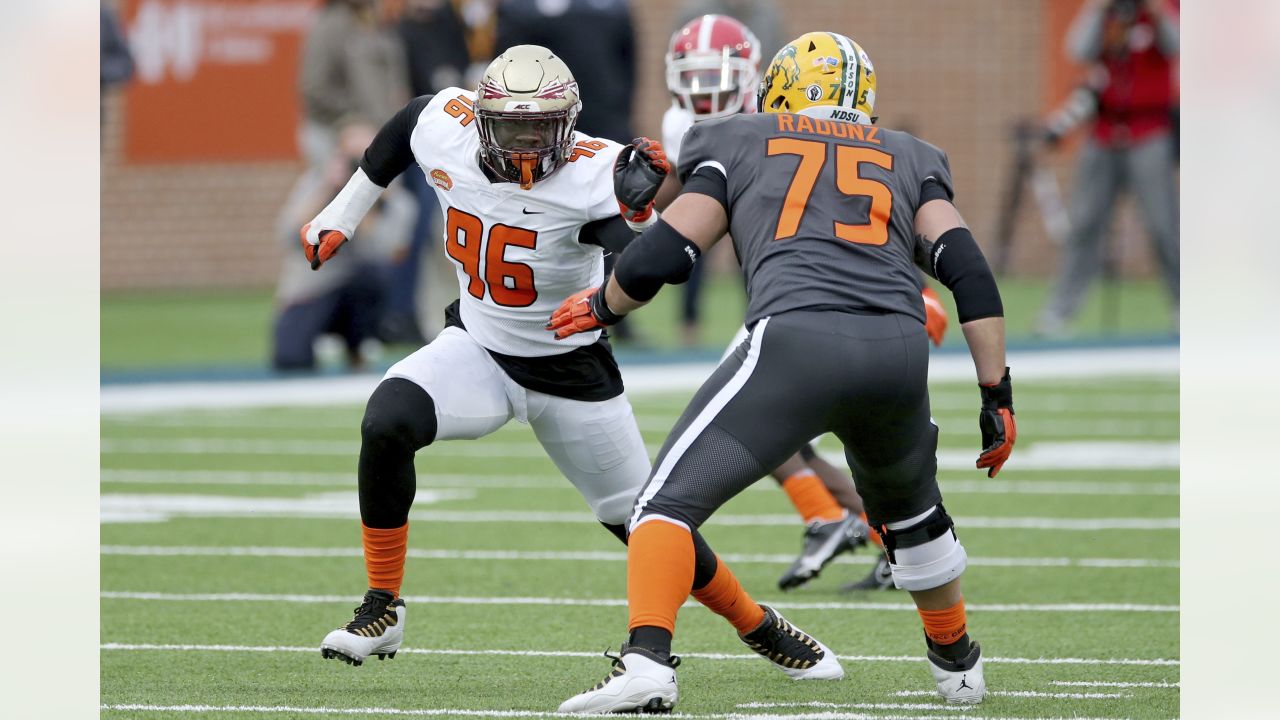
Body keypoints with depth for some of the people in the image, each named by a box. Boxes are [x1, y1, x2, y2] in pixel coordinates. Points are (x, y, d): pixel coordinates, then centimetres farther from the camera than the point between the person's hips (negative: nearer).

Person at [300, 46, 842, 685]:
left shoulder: (592, 174, -26)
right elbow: (402, 131, 8)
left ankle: (760, 629, 31)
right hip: (477, 348, 2)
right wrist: (340, 217, 16)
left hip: (570, 369, -2)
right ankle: (381, 610, -14)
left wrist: (637, 207, -55)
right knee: (386, 423, -28)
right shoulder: (444, 126, -17)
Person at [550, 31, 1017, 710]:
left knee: (672, 500, 2)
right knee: (910, 513, 32)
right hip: (900, 349, 4)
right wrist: (996, 393, 13)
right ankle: (958, 666, 46)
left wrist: (603, 305, 33)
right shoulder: (907, 158, 28)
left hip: (795, 341, -4)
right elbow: (966, 266, 14)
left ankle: (647, 662, -20)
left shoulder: (741, 143, 22)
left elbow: (663, 253, 13)